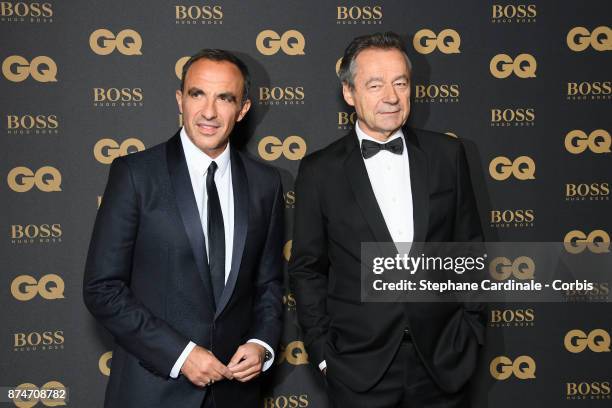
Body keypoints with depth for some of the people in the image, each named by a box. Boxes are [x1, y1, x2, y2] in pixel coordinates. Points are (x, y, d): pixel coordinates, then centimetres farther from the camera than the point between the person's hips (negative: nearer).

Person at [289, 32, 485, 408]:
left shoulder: (447, 154, 1)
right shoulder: (320, 170, -3)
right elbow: (307, 268, 1)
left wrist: (473, 330, 4)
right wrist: (322, 352, -2)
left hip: (442, 360, 2)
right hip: (359, 366, -1)